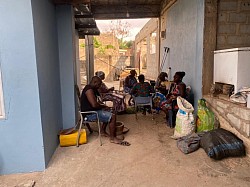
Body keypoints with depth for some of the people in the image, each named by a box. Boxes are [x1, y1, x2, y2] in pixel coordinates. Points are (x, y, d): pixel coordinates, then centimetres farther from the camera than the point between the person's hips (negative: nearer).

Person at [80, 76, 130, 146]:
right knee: (113, 116, -17)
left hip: (92, 110, 11)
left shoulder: (91, 89, 14)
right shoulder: (89, 90, -20)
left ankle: (103, 131, 26)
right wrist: (103, 106, -10)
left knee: (108, 113, 25)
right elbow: (94, 104, -28)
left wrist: (102, 106, 5)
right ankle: (112, 138, -8)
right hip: (90, 114, -11)